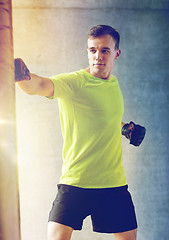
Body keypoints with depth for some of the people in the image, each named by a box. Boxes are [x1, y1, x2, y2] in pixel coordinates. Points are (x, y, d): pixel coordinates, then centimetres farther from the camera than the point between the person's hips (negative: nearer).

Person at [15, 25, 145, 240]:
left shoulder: (114, 83, 11)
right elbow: (40, 86, -33)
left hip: (115, 182, 6)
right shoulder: (74, 82, -11)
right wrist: (24, 77, -52)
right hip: (75, 181, -6)